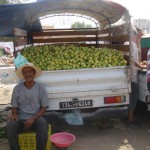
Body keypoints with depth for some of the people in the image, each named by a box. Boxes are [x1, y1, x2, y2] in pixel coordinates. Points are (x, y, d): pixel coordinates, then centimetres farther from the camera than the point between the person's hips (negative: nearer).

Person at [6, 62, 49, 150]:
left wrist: (33, 118, -15)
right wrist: (14, 115, -15)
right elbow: (14, 107, 9)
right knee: (10, 126, -30)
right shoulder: (17, 88, 3)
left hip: (36, 118, -1)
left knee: (43, 124, -34)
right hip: (21, 119, 1)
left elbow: (44, 108, 0)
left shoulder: (40, 88, 0)